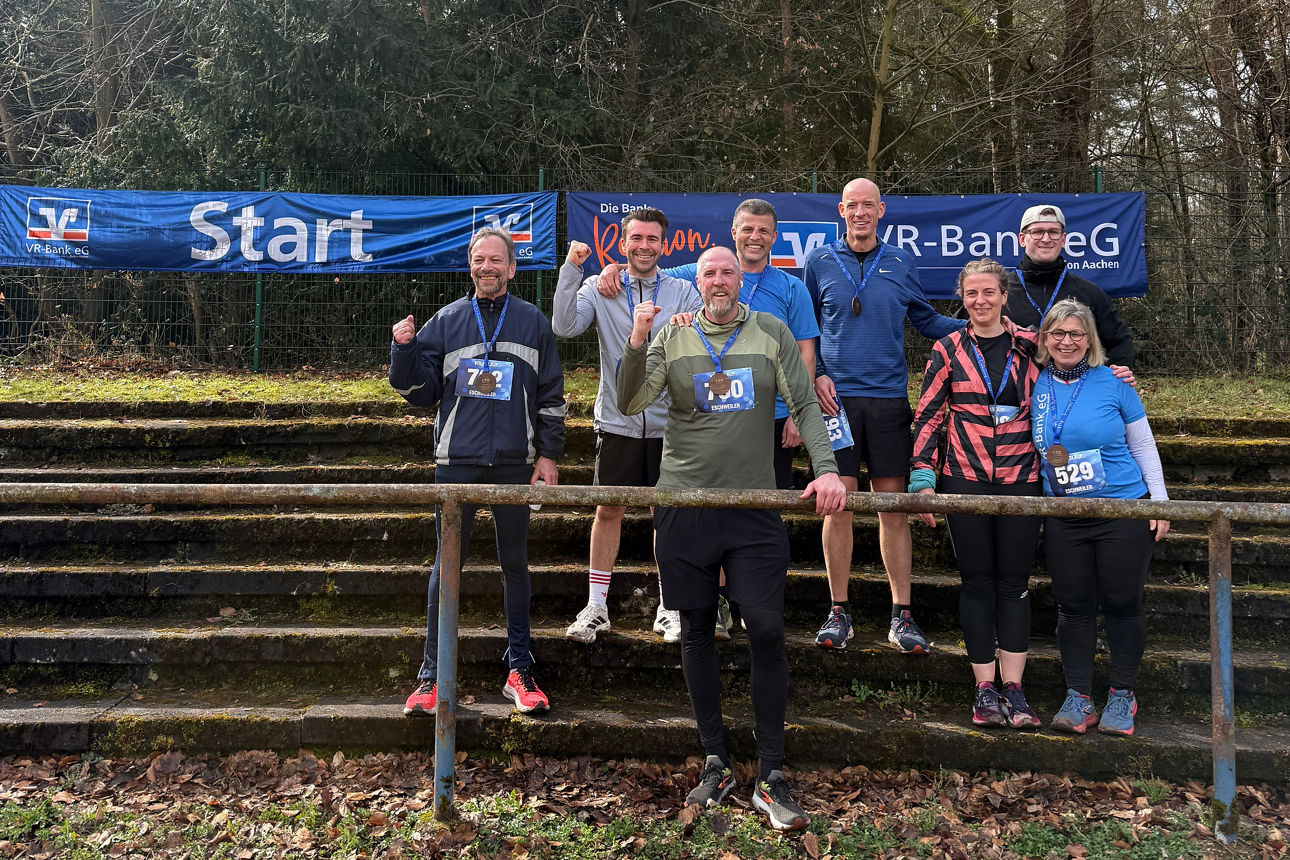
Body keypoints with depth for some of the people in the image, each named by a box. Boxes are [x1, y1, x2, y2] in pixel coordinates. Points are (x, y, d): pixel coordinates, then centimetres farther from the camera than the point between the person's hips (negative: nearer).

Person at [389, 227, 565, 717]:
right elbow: (421, 393, 8)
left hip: (514, 462, 0)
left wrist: (548, 455, 3)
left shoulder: (533, 323, 8)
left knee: (515, 564, 8)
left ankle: (519, 671, 17)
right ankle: (432, 676, 11)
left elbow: (551, 395, 9)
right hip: (457, 461, 0)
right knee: (445, 566, 2)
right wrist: (405, 350, -8)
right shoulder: (446, 322, 8)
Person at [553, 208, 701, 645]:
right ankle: (596, 605, 18)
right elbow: (564, 327, -12)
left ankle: (669, 608, 20)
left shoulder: (683, 292, 4)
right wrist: (571, 269, -17)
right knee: (609, 511, 6)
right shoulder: (599, 288, 3)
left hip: (669, 421, 0)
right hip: (617, 420, 0)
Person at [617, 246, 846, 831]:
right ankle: (716, 764, 22)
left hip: (755, 505, -1)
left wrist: (826, 468, -15)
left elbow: (805, 405, 0)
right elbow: (630, 405, -1)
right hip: (684, 503, 1)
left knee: (767, 631, -6)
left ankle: (772, 778, 6)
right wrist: (636, 342, -16)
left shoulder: (771, 333, 6)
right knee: (696, 633, 7)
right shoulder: (672, 339, 7)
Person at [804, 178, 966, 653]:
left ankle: (901, 615, 11)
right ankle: (839, 610, 13)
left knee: (893, 506, 2)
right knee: (838, 504, 0)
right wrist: (816, 375, -1)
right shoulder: (820, 262, 8)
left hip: (889, 399, 1)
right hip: (836, 397, -1)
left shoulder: (900, 263, 11)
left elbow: (927, 320, 18)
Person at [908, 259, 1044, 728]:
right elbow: (928, 414, 4)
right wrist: (922, 477, -3)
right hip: (965, 480, 0)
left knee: (1015, 582, 4)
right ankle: (984, 688, 13)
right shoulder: (948, 349, 4)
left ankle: (1013, 689, 13)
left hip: (1021, 479, 1)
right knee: (977, 581, 5)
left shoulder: (1029, 345, 6)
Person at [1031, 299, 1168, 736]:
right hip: (1063, 518, 2)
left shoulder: (1114, 383, -3)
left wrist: (1160, 500, 0)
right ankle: (1078, 696, 17)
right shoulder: (1035, 385, 2)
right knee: (1073, 606, 6)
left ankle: (1122, 695, 20)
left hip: (1124, 512, -2)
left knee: (1122, 603, 4)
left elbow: (1143, 445, 2)